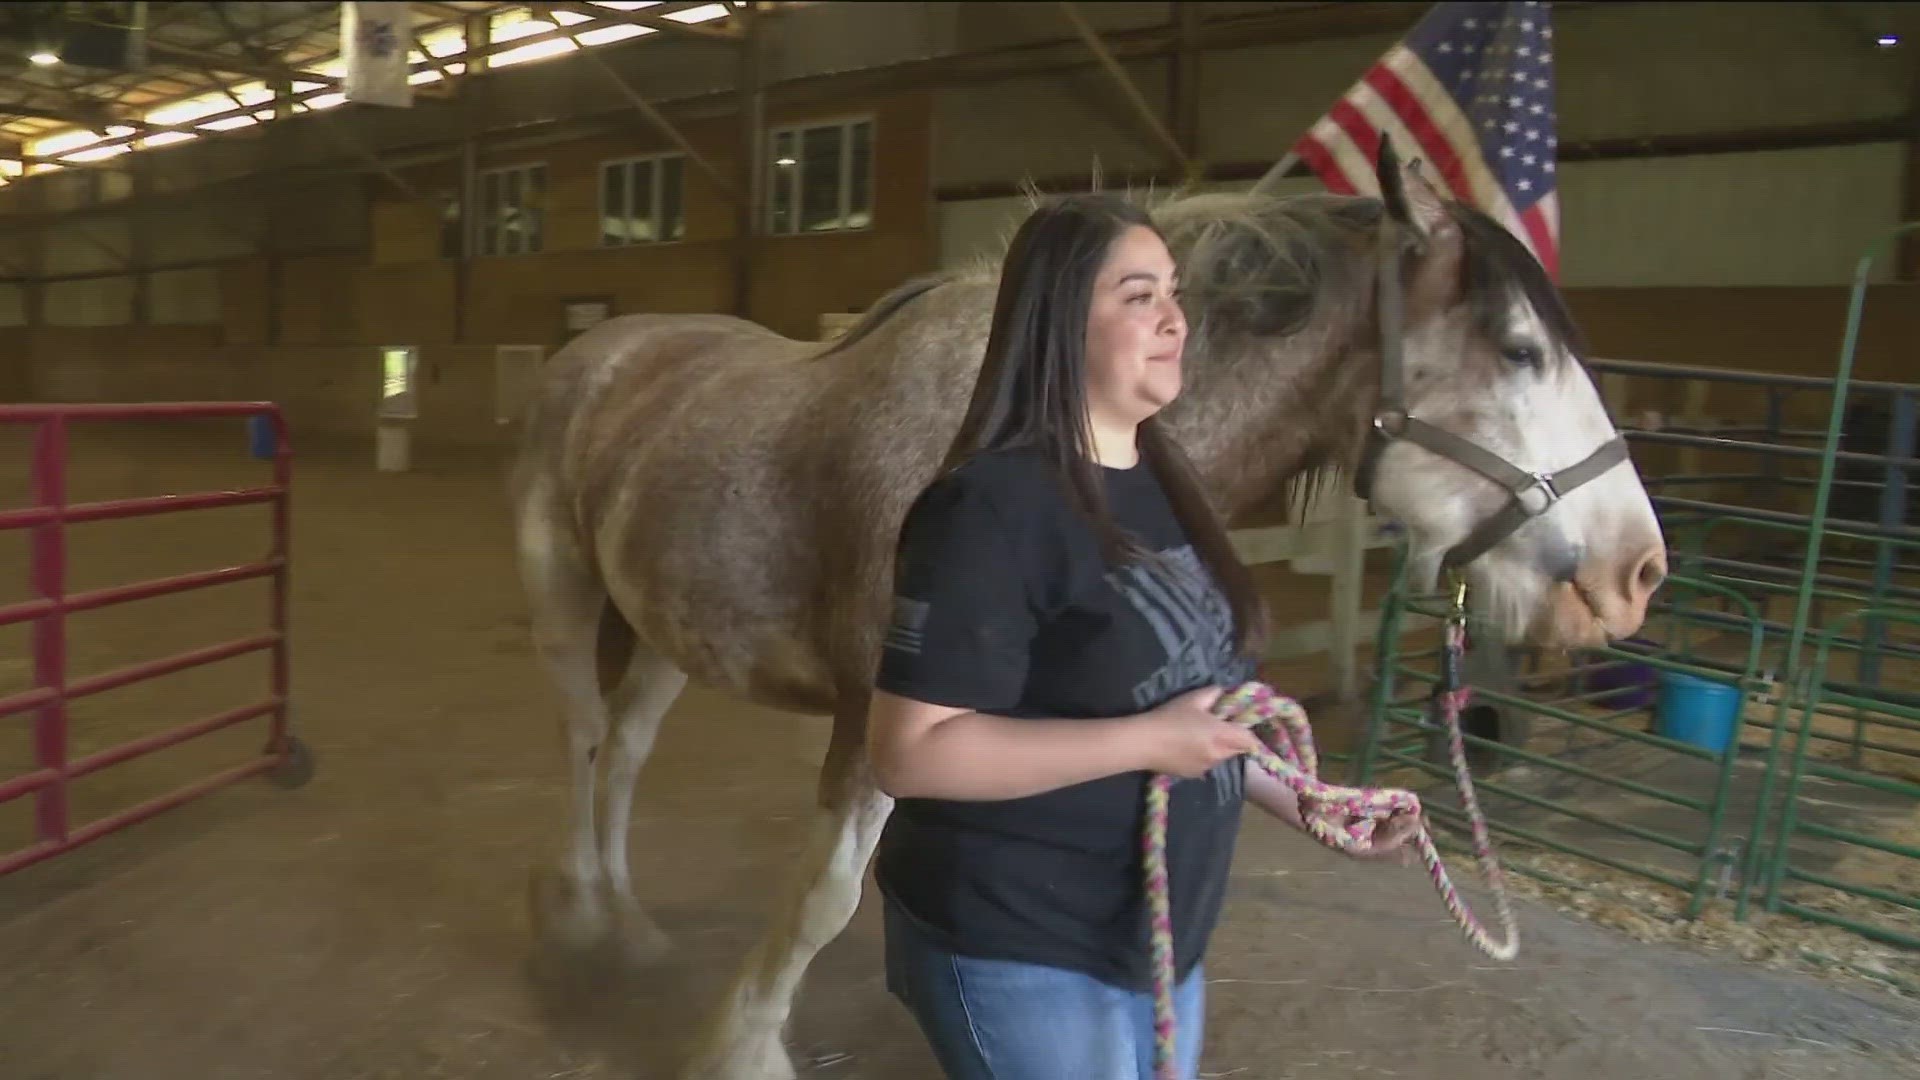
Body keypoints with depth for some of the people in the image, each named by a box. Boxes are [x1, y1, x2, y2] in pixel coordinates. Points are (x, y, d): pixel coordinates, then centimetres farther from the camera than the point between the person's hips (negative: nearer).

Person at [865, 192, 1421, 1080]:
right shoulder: (991, 508, -23)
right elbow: (908, 753, -27)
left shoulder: (1164, 485, 4)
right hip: (1018, 951, -8)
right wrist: (1146, 742, -28)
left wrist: (1294, 799, 6)